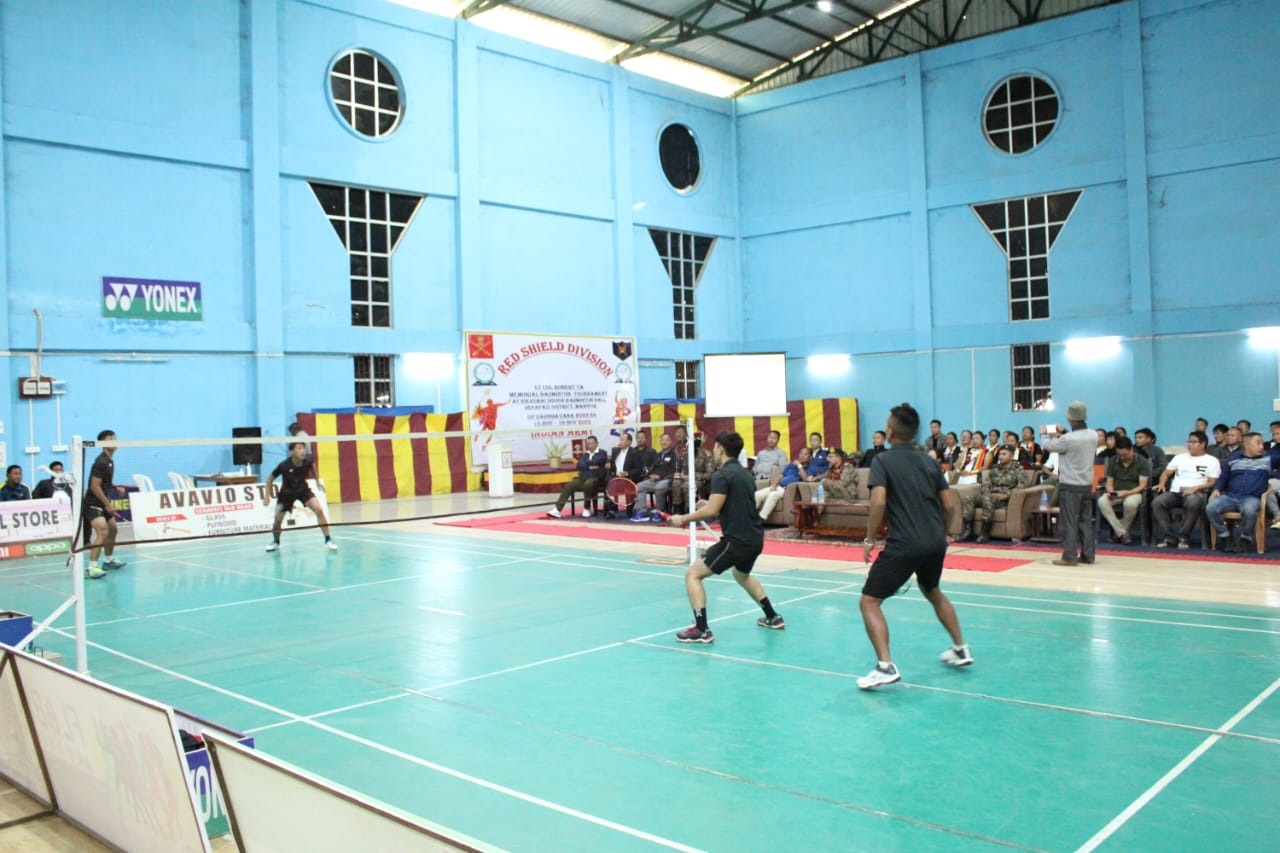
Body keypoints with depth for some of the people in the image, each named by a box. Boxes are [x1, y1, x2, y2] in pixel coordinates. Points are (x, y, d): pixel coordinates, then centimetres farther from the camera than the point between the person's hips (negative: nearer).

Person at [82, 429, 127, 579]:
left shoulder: (110, 461, 11)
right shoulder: (101, 462, -18)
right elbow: (95, 486, -22)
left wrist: (115, 487, 7)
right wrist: (108, 504, -19)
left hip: (103, 503, 10)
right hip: (93, 504, -10)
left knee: (113, 529, 23)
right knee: (102, 532, -24)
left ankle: (108, 561, 40)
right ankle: (92, 568, -26)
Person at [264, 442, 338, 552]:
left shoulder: (307, 462, -22)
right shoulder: (284, 466, -27)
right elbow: (270, 479, -9)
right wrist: (267, 496, -12)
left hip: (303, 489, 1)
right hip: (287, 492, -1)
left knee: (319, 509, -20)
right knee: (278, 519, 4)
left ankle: (328, 540, -11)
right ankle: (275, 542, 36)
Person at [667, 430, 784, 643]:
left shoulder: (722, 475, -13)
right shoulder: (746, 474, 13)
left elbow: (711, 510, -21)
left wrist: (683, 519, -10)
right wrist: (707, 506, 28)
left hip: (737, 540, -9)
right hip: (755, 538, 9)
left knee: (693, 575, -3)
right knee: (742, 575, 36)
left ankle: (701, 630, -9)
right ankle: (773, 617, 41)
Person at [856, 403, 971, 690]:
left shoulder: (883, 461, -4)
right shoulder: (928, 461, 12)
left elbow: (879, 502, -18)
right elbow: (950, 505, 11)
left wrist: (869, 540, -9)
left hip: (903, 545, -6)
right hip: (935, 544, 7)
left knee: (869, 602, 2)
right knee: (933, 593, 33)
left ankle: (885, 666, -11)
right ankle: (961, 649, 40)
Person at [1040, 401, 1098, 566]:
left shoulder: (1068, 439, -20)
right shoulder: (1093, 435, 1)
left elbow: (1047, 446, -5)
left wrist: (1044, 434, 15)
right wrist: (1061, 435, 25)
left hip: (1070, 486, -6)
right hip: (1087, 484, 6)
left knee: (1069, 522, -1)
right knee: (1086, 521, 12)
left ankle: (1070, 557, -1)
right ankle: (1087, 555, 16)